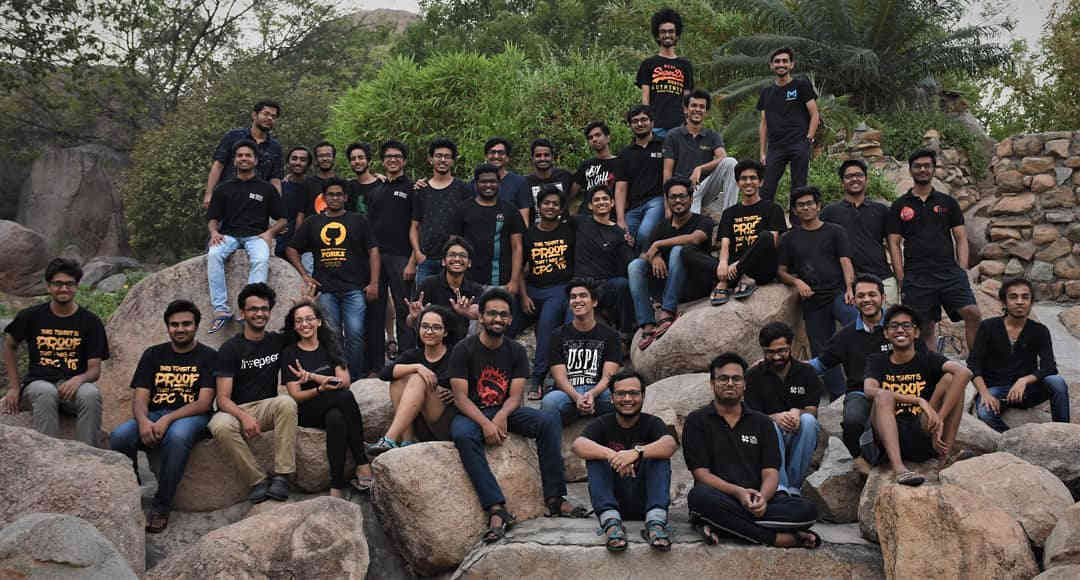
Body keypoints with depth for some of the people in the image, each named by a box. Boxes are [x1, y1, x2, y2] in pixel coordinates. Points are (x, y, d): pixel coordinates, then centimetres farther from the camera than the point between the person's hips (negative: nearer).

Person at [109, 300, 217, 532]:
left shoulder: (208, 357, 5)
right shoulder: (153, 355, 16)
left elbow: (203, 403, -6)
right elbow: (140, 399, 7)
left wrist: (168, 419, -20)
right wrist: (143, 421, -18)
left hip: (190, 417, -3)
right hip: (153, 416, 3)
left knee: (177, 436, -40)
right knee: (119, 435, -29)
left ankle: (161, 508, -27)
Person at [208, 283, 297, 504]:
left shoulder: (278, 342, 9)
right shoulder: (230, 349, -3)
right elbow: (223, 398, -10)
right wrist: (244, 417, -30)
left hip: (266, 407, 2)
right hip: (236, 410, -2)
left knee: (286, 402, -33)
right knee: (221, 426, -37)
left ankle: (282, 475, -33)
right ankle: (258, 480, -24)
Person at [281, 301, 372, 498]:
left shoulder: (330, 347, 14)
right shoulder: (290, 354, 6)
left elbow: (345, 382, 0)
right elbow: (296, 395, -4)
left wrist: (312, 376, -12)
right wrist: (321, 389, -23)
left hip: (337, 408, 3)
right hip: (307, 413, -3)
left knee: (335, 419, -36)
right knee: (346, 397, -33)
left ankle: (337, 487, -36)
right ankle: (363, 466, -34)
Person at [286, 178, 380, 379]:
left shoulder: (358, 221, 10)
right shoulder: (313, 223, 14)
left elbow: (373, 251, 6)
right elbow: (292, 250, 20)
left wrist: (374, 283, -2)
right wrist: (305, 275, 9)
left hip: (354, 289, -2)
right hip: (325, 290, 2)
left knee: (355, 334, -10)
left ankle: (356, 378, -1)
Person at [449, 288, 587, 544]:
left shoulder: (516, 351, 6)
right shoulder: (464, 350, -5)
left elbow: (515, 396, -1)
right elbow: (460, 397, -11)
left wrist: (500, 417, -24)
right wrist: (485, 423, -27)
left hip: (505, 410, 4)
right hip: (472, 413, -3)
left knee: (549, 423, -21)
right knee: (463, 436, -38)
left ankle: (554, 498, -24)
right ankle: (496, 509, -44)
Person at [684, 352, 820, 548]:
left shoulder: (762, 423, 18)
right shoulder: (697, 421, 9)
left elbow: (770, 472, 7)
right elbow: (701, 473, -3)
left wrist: (762, 497, -18)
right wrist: (738, 492, -21)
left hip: (758, 499, 3)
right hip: (720, 498, -3)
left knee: (807, 510, -24)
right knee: (700, 495, -38)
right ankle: (776, 538, -33)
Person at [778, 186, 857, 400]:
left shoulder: (834, 232, 11)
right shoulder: (789, 239, 15)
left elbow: (845, 262, 3)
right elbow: (781, 271, 16)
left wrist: (849, 289, -13)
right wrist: (796, 282, -5)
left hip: (837, 293, -2)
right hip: (812, 302, 2)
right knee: (822, 352, 3)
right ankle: (838, 397, 11)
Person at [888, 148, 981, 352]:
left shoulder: (947, 202, 14)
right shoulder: (899, 206, 10)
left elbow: (961, 238, 12)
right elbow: (894, 244, 7)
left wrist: (962, 270, -1)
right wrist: (901, 280, -2)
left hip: (949, 272, 1)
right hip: (916, 277, 0)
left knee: (973, 314, -17)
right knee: (925, 329, 1)